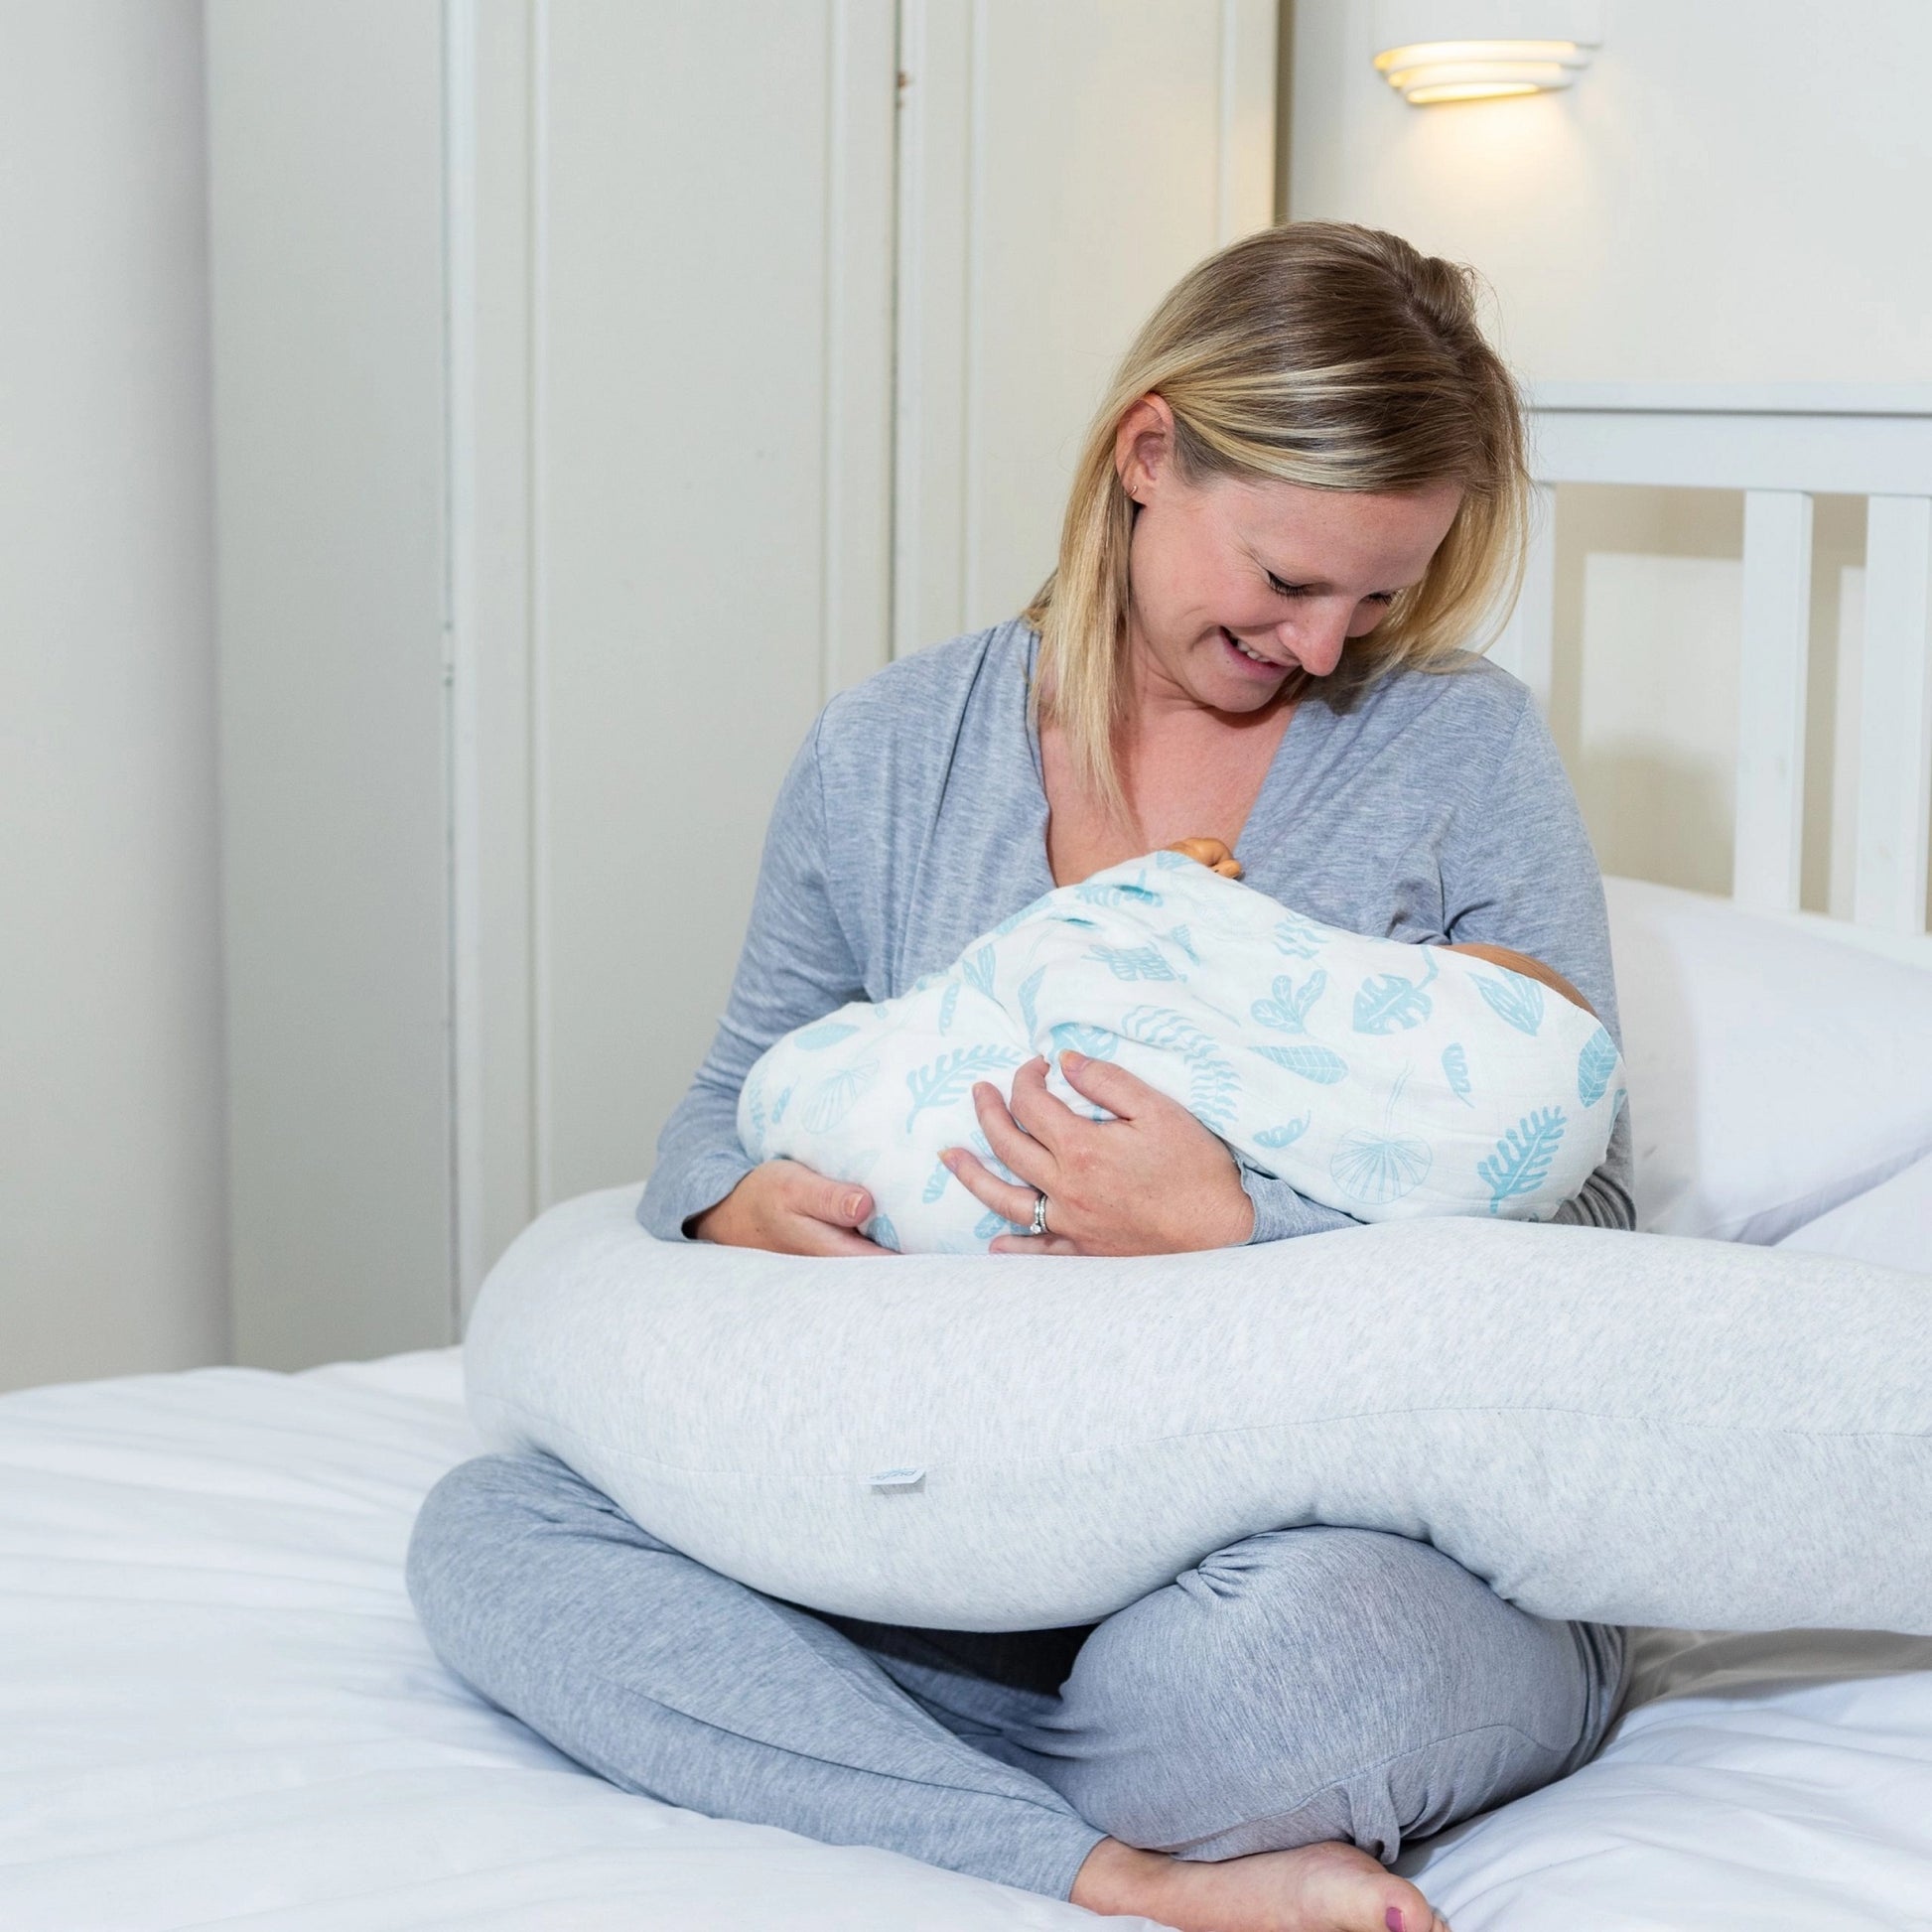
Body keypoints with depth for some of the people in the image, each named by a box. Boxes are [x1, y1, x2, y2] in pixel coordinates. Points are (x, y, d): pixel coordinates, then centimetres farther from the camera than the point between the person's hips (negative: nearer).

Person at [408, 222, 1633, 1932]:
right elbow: (740, 1089, 18)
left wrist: (1233, 1232, -24)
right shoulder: (888, 757, 7)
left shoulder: (1463, 748, -1)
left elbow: (1581, 1229, -6)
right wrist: (729, 1200, -9)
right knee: (487, 1534, -17)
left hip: (1391, 1523, -4)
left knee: (1263, 1661, -41)